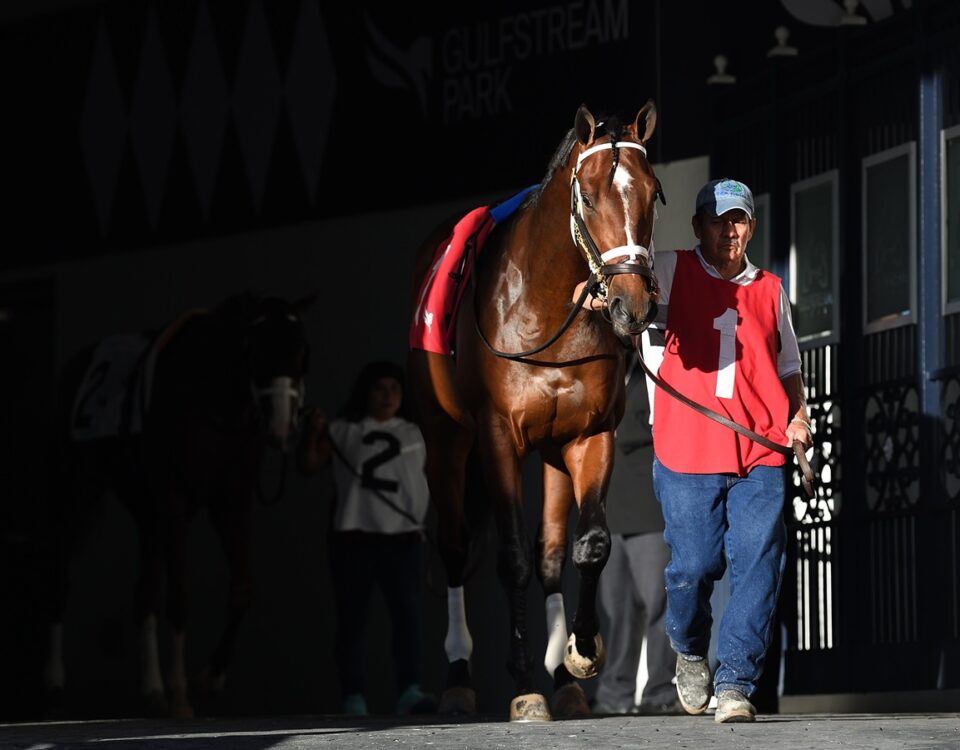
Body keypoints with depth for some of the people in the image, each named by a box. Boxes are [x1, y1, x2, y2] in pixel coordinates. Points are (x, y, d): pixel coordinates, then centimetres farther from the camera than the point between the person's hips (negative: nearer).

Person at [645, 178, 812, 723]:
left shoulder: (771, 290, 15)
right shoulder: (673, 272, 7)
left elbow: (789, 367, 24)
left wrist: (798, 414, 6)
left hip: (760, 456, 2)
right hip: (687, 451, -2)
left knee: (759, 564, -10)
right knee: (695, 565, -1)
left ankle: (735, 682, -5)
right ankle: (690, 650, 30)